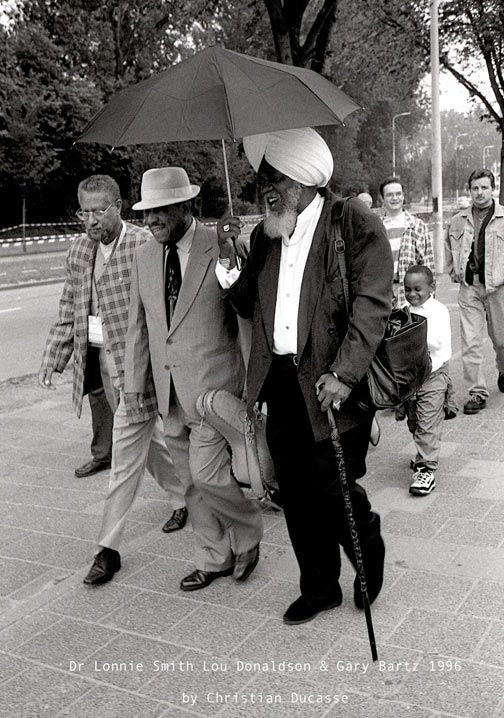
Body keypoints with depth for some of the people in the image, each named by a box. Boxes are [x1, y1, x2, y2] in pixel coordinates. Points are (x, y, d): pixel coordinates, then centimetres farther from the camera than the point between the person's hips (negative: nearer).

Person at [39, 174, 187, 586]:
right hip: (99, 360, 7)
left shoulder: (143, 246, -13)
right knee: (147, 437, 20)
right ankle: (184, 498, 42)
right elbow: (69, 310, 14)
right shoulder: (79, 251, 9)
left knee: (126, 454, -4)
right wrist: (53, 359, 7)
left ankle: (109, 547, 5)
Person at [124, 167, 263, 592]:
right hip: (168, 391, 6)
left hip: (212, 385, -6)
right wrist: (135, 380, 11)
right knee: (191, 481, 13)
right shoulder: (145, 257, 8)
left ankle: (248, 529, 22)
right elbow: (138, 324, 14)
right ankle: (215, 559, 31)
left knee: (206, 473, -8)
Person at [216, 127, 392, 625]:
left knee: (334, 488, -2)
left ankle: (370, 558, 31)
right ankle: (319, 588, 30)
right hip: (281, 380, 6)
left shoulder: (354, 223, -5)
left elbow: (372, 303, -12)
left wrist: (343, 374, -19)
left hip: (332, 383, -6)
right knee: (295, 491, 11)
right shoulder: (265, 234, 14)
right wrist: (228, 256, -1)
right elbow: (249, 306, 14)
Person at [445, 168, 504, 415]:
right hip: (469, 287, 2)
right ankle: (477, 392, 5)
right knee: (470, 342, -2)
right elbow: (449, 248, 23)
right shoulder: (458, 221, 8)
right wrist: (454, 272, 13)